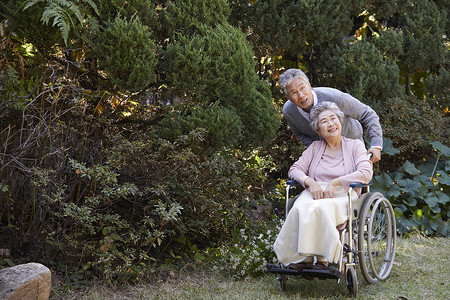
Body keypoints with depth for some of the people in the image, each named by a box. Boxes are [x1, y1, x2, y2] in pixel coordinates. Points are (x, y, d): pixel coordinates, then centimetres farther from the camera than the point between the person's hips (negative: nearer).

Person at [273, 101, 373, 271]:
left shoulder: (355, 145, 11)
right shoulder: (315, 147, 20)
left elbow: (366, 173, -5)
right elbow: (294, 169, 11)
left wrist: (335, 182, -14)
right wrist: (310, 182, -11)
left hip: (343, 197, -3)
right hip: (315, 193, 3)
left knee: (319, 208, -38)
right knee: (300, 208, -34)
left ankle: (322, 258, -30)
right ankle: (301, 257, -30)